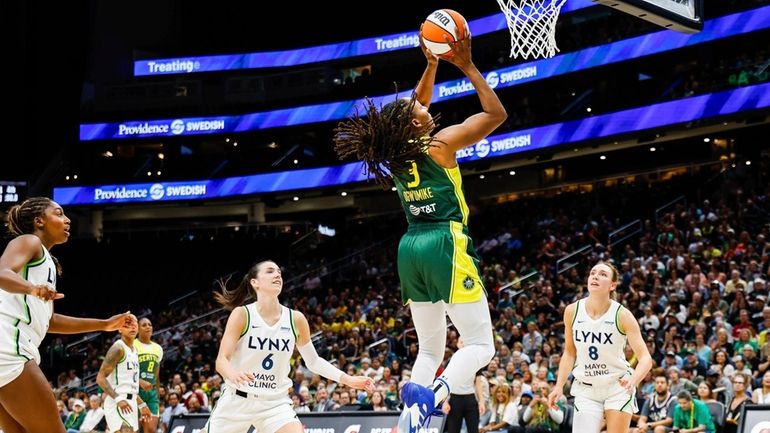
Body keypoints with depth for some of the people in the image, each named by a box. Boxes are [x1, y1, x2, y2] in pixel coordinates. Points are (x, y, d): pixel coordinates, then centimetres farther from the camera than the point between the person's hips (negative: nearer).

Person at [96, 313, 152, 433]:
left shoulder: (134, 351, 18)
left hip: (130, 402, 10)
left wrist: (141, 404, 24)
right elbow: (100, 378, -17)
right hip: (117, 403, -10)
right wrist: (118, 399, -28)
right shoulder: (118, 348, -10)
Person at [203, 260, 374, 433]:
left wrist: (348, 379, -1)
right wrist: (233, 375, -40)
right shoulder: (241, 314, -11)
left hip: (275, 403, 2)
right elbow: (221, 360, -16)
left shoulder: (296, 319, -2)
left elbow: (313, 361, 11)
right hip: (236, 400, -2)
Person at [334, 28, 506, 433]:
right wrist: (467, 66, 3)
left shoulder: (397, 150, 9)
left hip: (411, 249, 7)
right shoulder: (441, 143, -8)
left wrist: (432, 62, 24)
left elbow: (418, 103, 29)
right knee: (480, 344, -5)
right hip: (446, 246, -7)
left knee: (430, 348, 14)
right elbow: (496, 113, -1)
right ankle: (429, 396, -32)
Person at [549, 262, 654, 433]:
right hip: (585, 389, 2)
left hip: (618, 387, -2)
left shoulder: (622, 315, -14)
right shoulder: (572, 311, -6)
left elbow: (645, 358, -18)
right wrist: (559, 386, -1)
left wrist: (634, 380, -38)